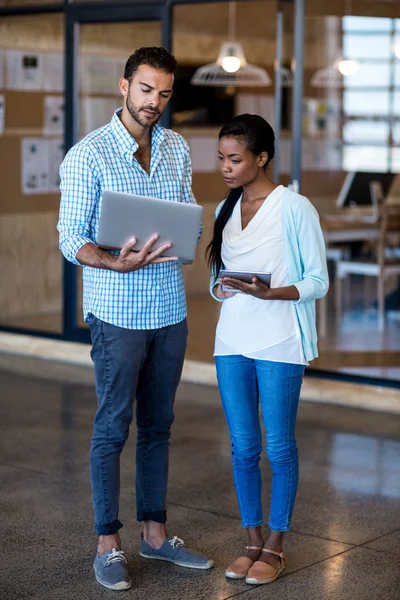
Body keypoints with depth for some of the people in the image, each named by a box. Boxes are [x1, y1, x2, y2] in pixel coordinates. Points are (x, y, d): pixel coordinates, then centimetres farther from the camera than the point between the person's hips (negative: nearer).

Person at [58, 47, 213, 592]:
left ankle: (155, 532, 25)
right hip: (118, 312, -5)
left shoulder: (178, 149, 8)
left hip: (170, 309, 5)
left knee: (158, 425, 13)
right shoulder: (88, 155, -9)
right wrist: (118, 262, -29)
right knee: (113, 428, 1)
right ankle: (108, 544, 11)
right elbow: (71, 239, -10)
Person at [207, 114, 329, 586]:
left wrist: (270, 293, -24)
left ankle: (275, 547, 16)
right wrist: (221, 287, -6)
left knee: (279, 447, 3)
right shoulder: (226, 210, 11)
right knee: (243, 446, 10)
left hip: (279, 343, -5)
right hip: (232, 341, 6)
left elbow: (318, 281, -8)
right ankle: (253, 542, 22)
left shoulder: (295, 208, -7)